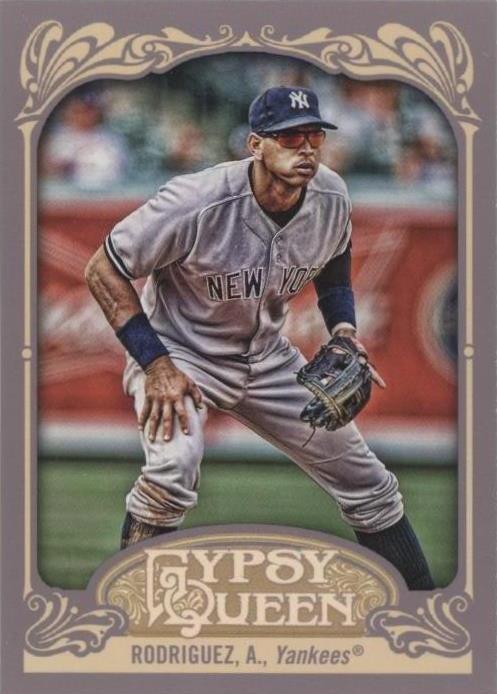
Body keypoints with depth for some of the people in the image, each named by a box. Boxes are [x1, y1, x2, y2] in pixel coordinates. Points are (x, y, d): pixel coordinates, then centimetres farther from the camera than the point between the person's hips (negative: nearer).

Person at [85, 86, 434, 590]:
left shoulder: (332, 198, -12)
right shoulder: (198, 203, -29)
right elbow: (104, 269, -20)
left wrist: (343, 331, -8)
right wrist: (154, 362, -25)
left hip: (267, 359, 6)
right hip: (179, 354, -6)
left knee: (366, 481, 8)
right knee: (174, 464, -35)